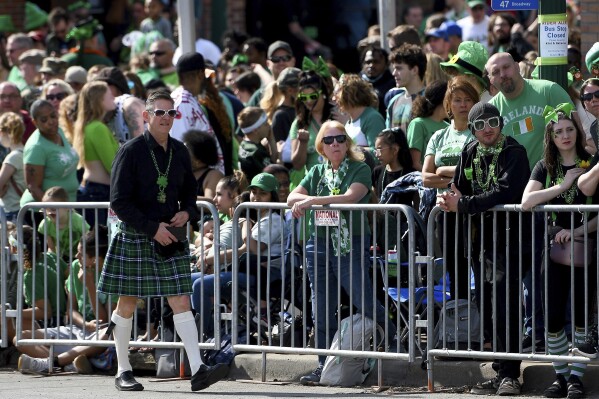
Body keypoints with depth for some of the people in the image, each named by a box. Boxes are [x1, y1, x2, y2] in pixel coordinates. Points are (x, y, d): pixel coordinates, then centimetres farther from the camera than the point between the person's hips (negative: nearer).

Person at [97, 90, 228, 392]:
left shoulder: (179, 151, 7)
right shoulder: (131, 151, -9)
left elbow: (189, 191, 20)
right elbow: (119, 202, -12)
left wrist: (187, 212, -2)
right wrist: (153, 229, -17)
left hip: (171, 238, 4)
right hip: (134, 238, -4)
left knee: (181, 302, -6)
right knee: (127, 305, 5)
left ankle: (197, 370, -13)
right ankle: (123, 372, 17)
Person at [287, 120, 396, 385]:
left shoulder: (360, 170, 0)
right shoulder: (317, 172, 16)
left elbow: (350, 197, -16)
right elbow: (292, 198, 8)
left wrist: (313, 200, -15)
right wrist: (307, 200, -15)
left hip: (351, 244, -5)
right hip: (319, 243, 5)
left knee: (363, 301, -11)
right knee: (322, 307, 5)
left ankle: (393, 336, 13)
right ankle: (324, 365, 10)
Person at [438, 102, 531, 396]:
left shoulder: (513, 153, -9)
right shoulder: (470, 153, 12)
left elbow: (504, 193, -21)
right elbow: (459, 188, 16)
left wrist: (462, 205, -22)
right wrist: (451, 199, -8)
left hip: (509, 239, -7)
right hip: (481, 238, 7)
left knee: (505, 306, -13)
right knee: (488, 309, 7)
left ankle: (509, 375, -12)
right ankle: (500, 372, 13)